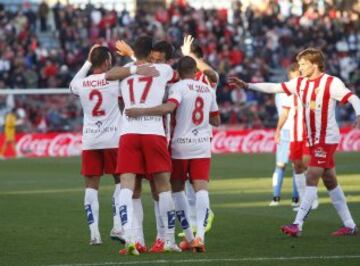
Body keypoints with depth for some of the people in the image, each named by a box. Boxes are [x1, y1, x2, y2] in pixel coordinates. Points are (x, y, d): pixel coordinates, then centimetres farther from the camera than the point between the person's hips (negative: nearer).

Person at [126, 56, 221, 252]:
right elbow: (216, 121, 19)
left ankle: (188, 237, 13)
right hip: (202, 147, 3)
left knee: (177, 188, 13)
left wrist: (141, 111, -27)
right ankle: (200, 234, -27)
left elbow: (169, 107, -28)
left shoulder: (179, 87, -7)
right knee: (201, 188, -7)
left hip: (180, 144, -3)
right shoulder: (208, 90, 10)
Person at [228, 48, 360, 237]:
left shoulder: (331, 83, -12)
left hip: (327, 138, -8)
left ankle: (298, 225, -15)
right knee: (330, 181, 9)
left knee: (311, 177, -13)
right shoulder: (300, 83, 9)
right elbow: (274, 88, 12)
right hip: (313, 139, 8)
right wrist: (247, 85, 8)